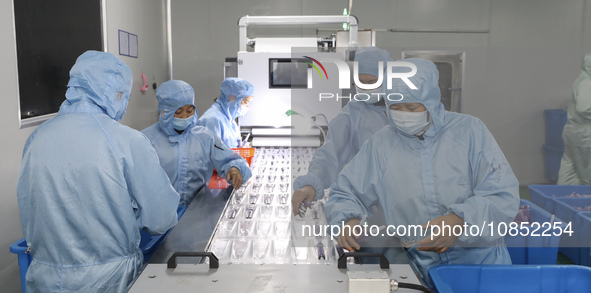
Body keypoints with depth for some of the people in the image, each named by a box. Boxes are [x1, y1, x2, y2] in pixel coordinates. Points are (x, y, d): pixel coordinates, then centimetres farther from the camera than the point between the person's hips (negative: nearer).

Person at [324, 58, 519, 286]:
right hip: (423, 265, 2)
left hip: (481, 258, -1)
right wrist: (347, 220, -10)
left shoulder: (469, 131, 1)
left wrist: (460, 221, -22)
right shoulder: (380, 144, 5)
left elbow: (503, 194, -4)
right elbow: (344, 194, 13)